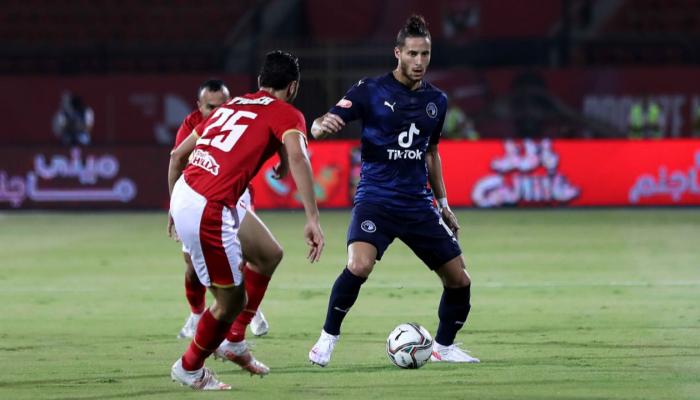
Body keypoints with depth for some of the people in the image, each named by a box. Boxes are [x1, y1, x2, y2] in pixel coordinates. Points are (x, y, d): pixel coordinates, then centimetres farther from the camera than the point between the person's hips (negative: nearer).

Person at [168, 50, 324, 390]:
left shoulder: (232, 105, 21)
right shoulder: (286, 115, 0)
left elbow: (177, 155, 22)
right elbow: (297, 157, -20)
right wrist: (312, 219, -25)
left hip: (184, 195, 8)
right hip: (208, 212, -8)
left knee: (269, 256, 21)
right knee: (232, 300, 9)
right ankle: (189, 369, 28)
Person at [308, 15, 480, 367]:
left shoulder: (436, 100, 9)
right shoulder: (371, 91, -6)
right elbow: (318, 127, -11)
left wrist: (442, 203, 21)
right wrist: (323, 125, -35)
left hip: (418, 204, 5)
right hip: (375, 200, -5)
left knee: (459, 280, 3)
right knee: (359, 266, -30)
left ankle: (444, 347, 28)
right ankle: (328, 337, -10)